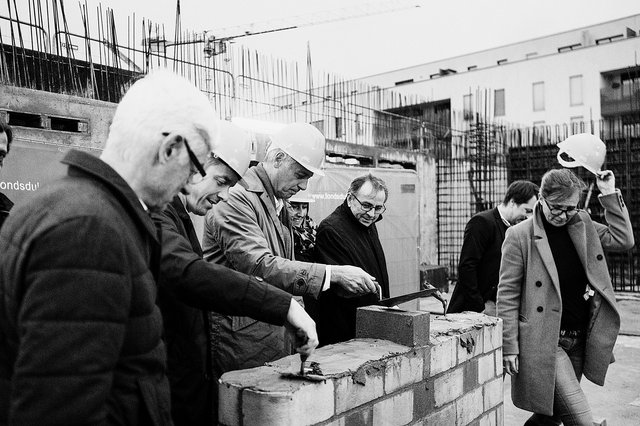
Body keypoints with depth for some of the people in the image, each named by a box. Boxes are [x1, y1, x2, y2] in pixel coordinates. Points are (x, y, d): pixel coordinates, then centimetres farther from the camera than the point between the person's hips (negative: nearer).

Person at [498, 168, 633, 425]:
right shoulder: (519, 235, -10)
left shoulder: (583, 224, 8)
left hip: (580, 341, 6)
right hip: (543, 343, -6)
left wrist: (610, 196, -2)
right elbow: (507, 295, -9)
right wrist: (509, 347, -10)